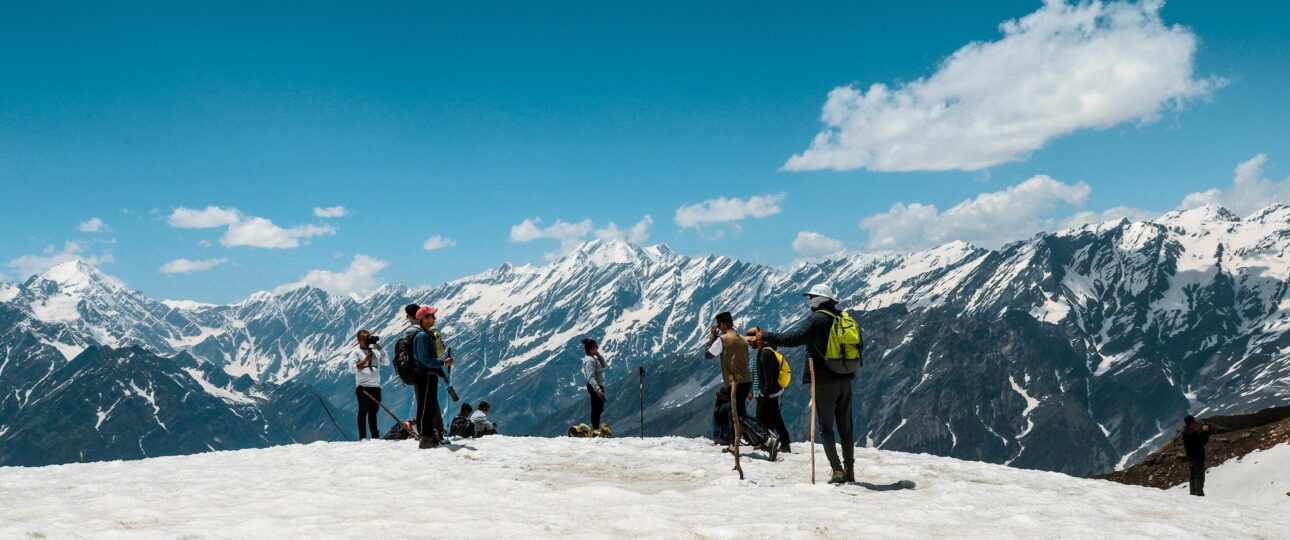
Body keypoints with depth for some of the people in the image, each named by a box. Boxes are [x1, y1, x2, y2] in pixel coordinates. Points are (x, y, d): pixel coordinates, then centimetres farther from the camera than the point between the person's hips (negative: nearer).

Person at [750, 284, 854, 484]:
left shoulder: (816, 319, -12)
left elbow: (794, 338, -23)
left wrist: (765, 337, -19)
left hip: (824, 380, -6)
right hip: (845, 379, 6)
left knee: (826, 428, 1)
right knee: (845, 427, 13)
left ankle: (837, 471, -6)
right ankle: (850, 471, 16)